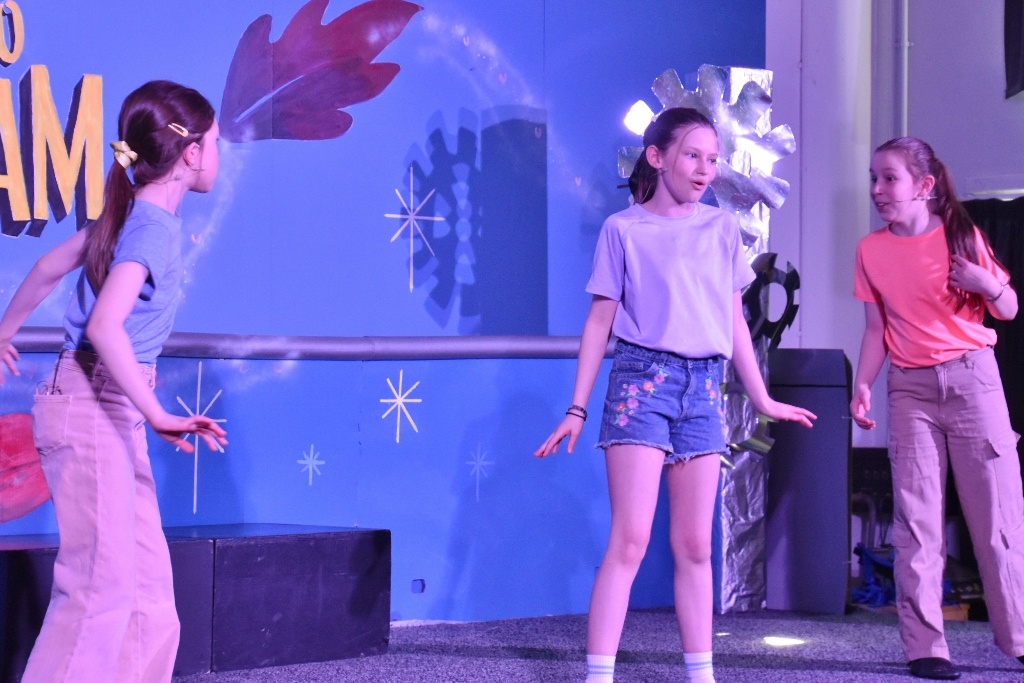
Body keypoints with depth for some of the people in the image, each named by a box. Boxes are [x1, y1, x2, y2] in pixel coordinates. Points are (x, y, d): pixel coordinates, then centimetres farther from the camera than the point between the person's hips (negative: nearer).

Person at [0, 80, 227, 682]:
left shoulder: (138, 214, 11)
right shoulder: (154, 226, -16)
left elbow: (52, 265, 23)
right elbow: (104, 326, -31)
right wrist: (158, 415, -29)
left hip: (113, 412, 9)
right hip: (92, 411, -9)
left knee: (148, 585, 9)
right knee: (103, 583, -8)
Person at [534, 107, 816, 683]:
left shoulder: (723, 229, 12)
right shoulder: (624, 229, 2)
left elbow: (735, 322, 17)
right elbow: (601, 320, 2)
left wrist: (763, 400, 19)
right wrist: (577, 409, -1)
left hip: (704, 387, 4)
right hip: (642, 377, -4)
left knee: (694, 545, 7)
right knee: (630, 538, -12)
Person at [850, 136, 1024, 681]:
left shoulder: (962, 236, -1)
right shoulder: (872, 250, 5)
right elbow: (877, 329, 8)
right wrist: (862, 386, -5)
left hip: (972, 377, -1)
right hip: (910, 388, 2)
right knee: (916, 521, -3)